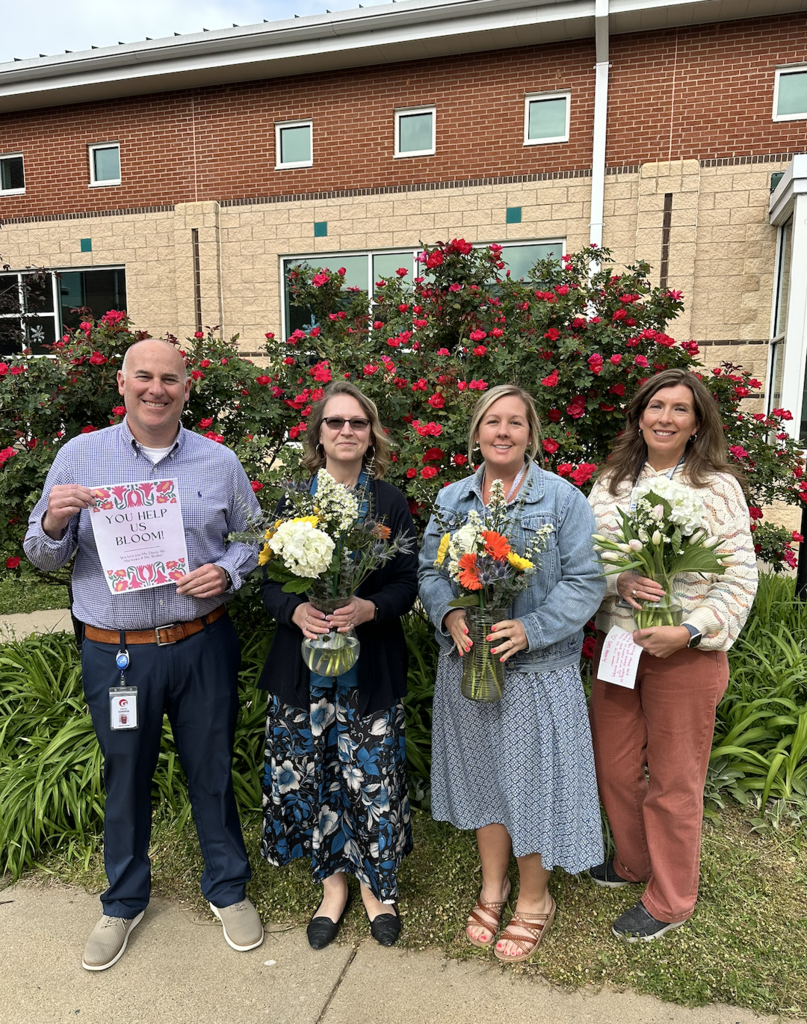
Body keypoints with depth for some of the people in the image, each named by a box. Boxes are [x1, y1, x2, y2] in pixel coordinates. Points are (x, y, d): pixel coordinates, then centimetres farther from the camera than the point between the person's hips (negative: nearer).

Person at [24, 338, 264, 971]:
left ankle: (228, 889, 37)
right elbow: (44, 557, 4)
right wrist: (54, 522, -18)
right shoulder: (80, 455, 1)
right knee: (125, 777, 15)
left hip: (203, 645, 0)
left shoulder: (220, 462, 2)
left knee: (212, 770, 13)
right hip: (116, 652, 0)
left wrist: (226, 571, -11)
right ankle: (125, 902, 41)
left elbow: (254, 536, 9)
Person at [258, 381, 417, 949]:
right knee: (310, 777, 10)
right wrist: (296, 610, -18)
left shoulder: (390, 502, 1)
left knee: (374, 778, 5)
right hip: (302, 663, 2)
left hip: (371, 667, -1)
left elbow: (408, 583, -2)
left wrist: (368, 608, -21)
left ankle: (377, 885, 31)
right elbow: (269, 580, 3)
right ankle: (333, 883, 33)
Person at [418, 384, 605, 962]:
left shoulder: (562, 498, -6)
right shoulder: (451, 499, 6)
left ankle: (533, 900, 32)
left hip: (539, 668, -3)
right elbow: (429, 571, 5)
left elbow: (585, 581, -10)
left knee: (534, 777, 7)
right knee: (482, 771, 16)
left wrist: (531, 628, -22)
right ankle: (493, 885, 40)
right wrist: (450, 616, -15)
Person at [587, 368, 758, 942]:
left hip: (686, 654, -4)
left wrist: (690, 632, -20)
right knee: (614, 767, 17)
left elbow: (741, 579, -8)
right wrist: (620, 581, -17)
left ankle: (671, 899, 32)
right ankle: (634, 861, 44)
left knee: (673, 782, 10)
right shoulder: (610, 483, 5)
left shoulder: (718, 486, -7)